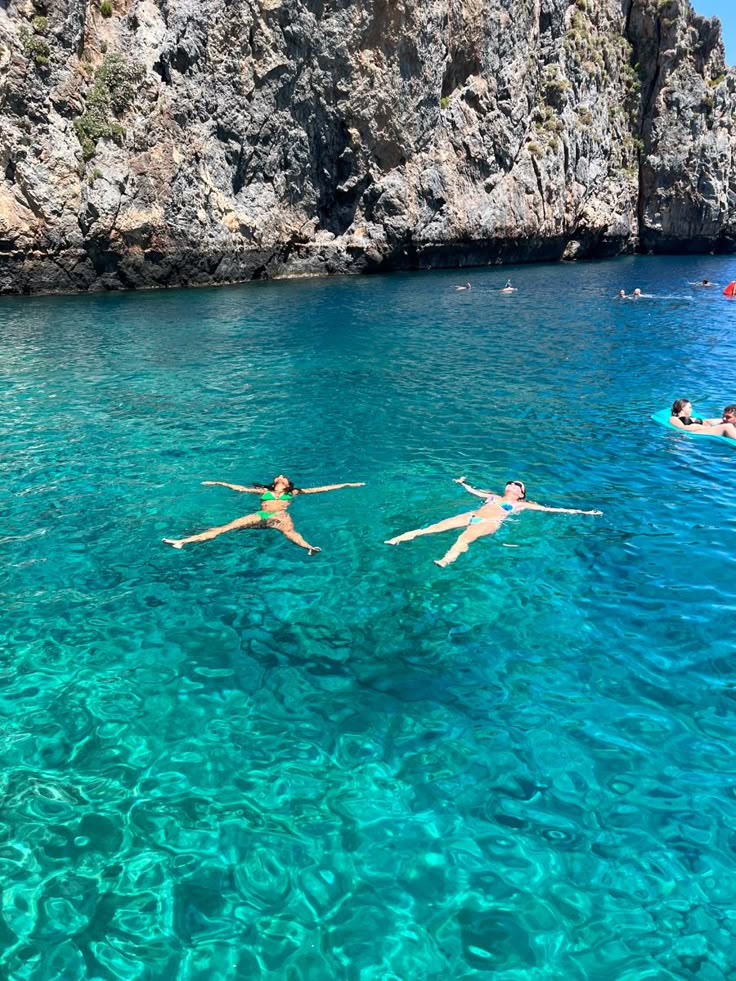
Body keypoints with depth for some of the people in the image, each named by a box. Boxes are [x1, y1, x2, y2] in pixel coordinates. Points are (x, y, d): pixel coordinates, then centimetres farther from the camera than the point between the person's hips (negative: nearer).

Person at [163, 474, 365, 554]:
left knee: (289, 530, -39)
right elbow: (241, 489, 36)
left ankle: (309, 547, -73)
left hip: (280, 516, -2)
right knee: (225, 527, -15)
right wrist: (219, 483, 39)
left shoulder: (293, 492, 29)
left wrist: (345, 485, 26)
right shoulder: (264, 490, 34)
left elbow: (320, 489, 28)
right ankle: (182, 541, -26)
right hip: (260, 516, 2)